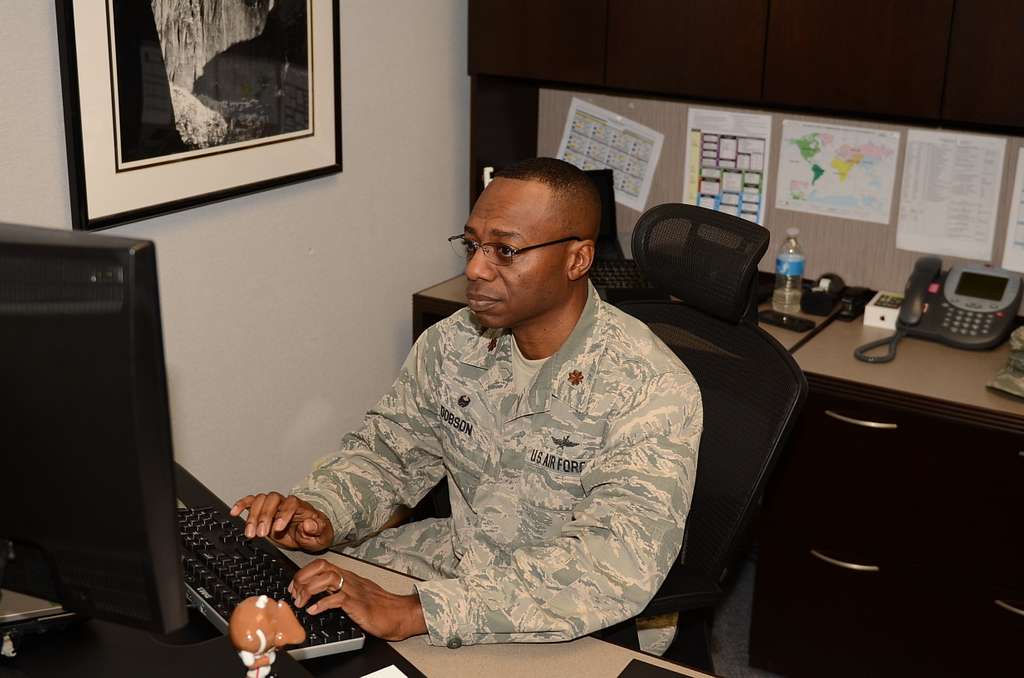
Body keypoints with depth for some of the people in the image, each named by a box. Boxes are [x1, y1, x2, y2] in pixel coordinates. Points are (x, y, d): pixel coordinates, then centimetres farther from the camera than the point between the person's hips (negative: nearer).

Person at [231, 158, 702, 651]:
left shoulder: (653, 392, -24)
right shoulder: (454, 343, -4)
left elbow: (616, 567, -34)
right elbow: (388, 447, 7)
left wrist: (413, 613, -40)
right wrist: (320, 511, -16)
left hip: (560, 631, -5)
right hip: (453, 557, 6)